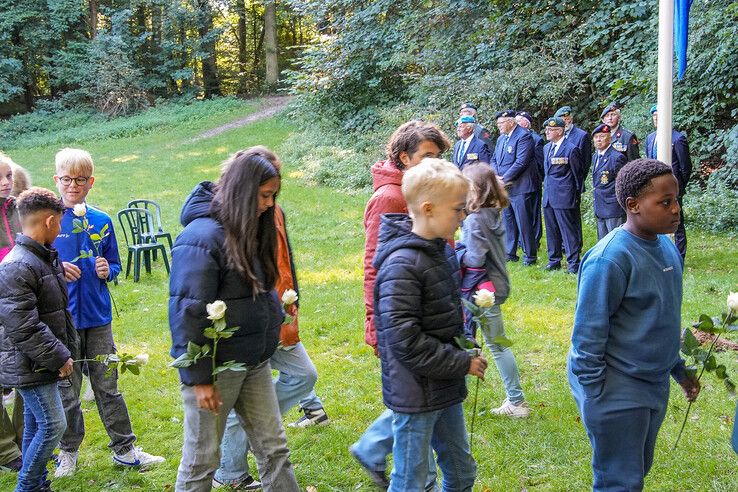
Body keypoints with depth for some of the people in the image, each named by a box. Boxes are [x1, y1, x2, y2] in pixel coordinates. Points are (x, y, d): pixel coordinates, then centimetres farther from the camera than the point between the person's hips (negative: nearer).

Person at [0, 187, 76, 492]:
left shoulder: (47, 257, 10)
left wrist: (68, 349, 14)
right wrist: (59, 358, -18)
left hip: (43, 363, 9)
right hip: (29, 365, -9)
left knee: (36, 425, 16)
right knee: (52, 425, -6)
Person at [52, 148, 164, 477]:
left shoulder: (101, 221, 5)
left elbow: (114, 265, 13)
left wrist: (107, 270, -8)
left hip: (98, 316, 2)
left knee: (108, 386, 9)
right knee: (67, 390, 8)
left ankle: (124, 449, 18)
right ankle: (68, 451, 25)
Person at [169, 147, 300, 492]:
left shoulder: (251, 229, 6)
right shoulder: (202, 237, -21)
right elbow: (188, 313, -22)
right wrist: (197, 378, -19)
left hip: (253, 363, 8)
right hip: (215, 369, -8)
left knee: (274, 449, 12)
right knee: (201, 460, 6)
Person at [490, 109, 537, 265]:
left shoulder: (524, 136, -12)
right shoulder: (501, 138, 16)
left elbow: (521, 162, -19)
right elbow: (494, 160, 17)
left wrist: (504, 178, -17)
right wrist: (496, 176, -2)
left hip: (520, 188, -8)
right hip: (505, 188, 8)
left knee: (524, 223, -5)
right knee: (508, 222, 14)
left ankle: (530, 256, 3)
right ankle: (510, 253, 23)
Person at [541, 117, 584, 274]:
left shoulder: (571, 149, -10)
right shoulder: (546, 148, 13)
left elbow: (578, 173, -4)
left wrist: (577, 194, 0)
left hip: (564, 196, -8)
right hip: (548, 196, 8)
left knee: (569, 230, -4)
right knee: (551, 230, 13)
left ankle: (573, 263, 2)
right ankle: (554, 260, 23)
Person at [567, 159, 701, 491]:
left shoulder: (665, 246, 2)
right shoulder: (610, 259, -24)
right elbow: (588, 334, -20)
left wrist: (679, 370, 16)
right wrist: (594, 397, -17)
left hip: (654, 384, 8)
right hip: (617, 393, -8)